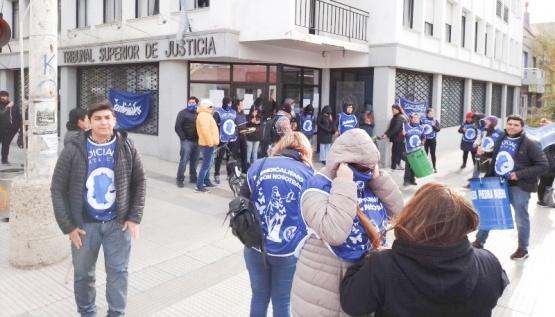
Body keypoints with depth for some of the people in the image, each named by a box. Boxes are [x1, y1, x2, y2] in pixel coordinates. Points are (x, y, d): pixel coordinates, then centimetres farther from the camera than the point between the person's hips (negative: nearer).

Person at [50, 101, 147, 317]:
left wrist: (135, 217, -2)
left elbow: (140, 182, 4)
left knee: (118, 272, 9)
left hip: (118, 223, 0)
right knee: (83, 274, 15)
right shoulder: (74, 150, -8)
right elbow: (58, 189, -3)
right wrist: (68, 226, -6)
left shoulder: (127, 148, -4)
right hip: (85, 224, 0)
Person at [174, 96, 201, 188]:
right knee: (184, 160, -6)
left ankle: (193, 178, 20)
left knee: (195, 161, 10)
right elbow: (178, 127, -6)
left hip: (197, 141, 5)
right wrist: (183, 138, -12)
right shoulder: (183, 113, -1)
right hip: (187, 141, -5)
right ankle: (180, 179, 0)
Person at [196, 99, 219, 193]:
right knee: (206, 165, -11)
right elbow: (205, 131, -25)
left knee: (208, 164, 18)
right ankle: (199, 186, -10)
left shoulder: (206, 115, 20)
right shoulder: (204, 115, -15)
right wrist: (210, 143, -23)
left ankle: (206, 182, 29)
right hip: (208, 144, -11)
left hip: (209, 143, 11)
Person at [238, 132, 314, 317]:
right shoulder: (310, 175, -1)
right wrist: (303, 244, 16)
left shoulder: (258, 166, 2)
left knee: (259, 297, 21)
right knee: (282, 302, 16)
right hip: (289, 251, -2)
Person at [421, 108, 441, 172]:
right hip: (425, 139, 0)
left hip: (432, 140, 0)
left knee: (433, 153, 5)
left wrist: (434, 125, -23)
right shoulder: (423, 120, -2)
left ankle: (434, 167, 13)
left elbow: (438, 129, -7)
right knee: (425, 153, 7)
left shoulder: (435, 120, 0)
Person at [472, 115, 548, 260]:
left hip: (519, 186, -5)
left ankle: (523, 249, 29)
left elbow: (543, 165, -13)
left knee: (521, 219, 9)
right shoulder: (501, 139, 4)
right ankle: (479, 241, 28)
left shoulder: (530, 143, -13)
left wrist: (520, 174, -20)